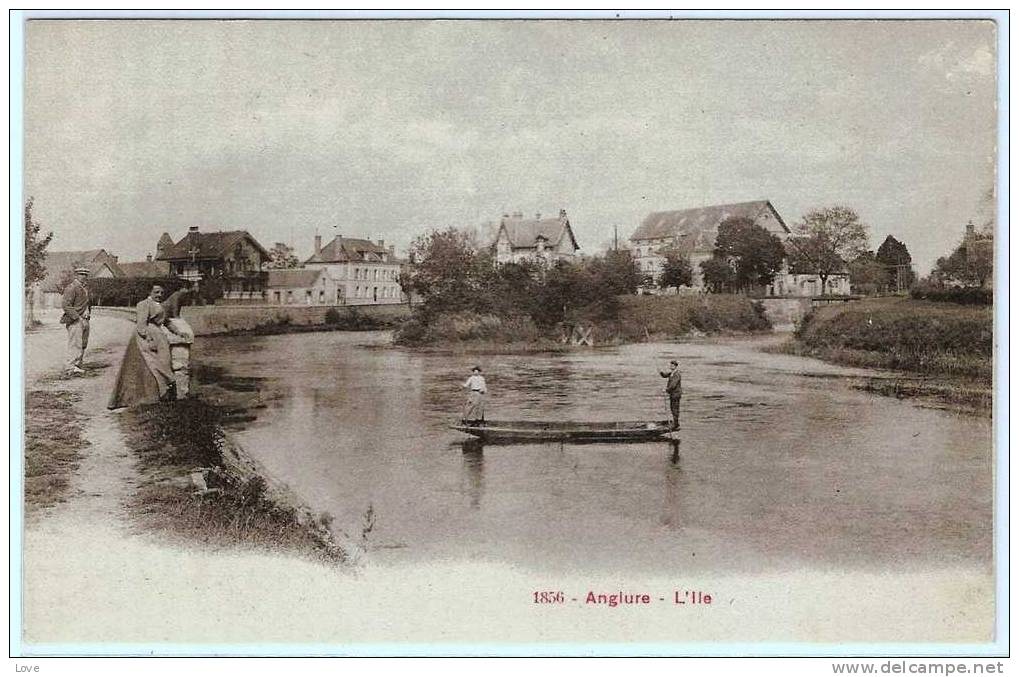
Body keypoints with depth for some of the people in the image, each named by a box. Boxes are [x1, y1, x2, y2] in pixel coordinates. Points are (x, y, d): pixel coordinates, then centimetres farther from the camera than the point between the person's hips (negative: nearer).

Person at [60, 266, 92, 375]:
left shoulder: (84, 288, 19)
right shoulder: (71, 288, -10)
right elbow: (66, 305, -17)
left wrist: (88, 315, 18)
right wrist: (77, 317, -18)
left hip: (84, 320, 9)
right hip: (75, 321, -9)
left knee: (83, 345, 9)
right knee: (75, 344, -13)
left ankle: (77, 365, 15)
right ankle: (70, 367, -14)